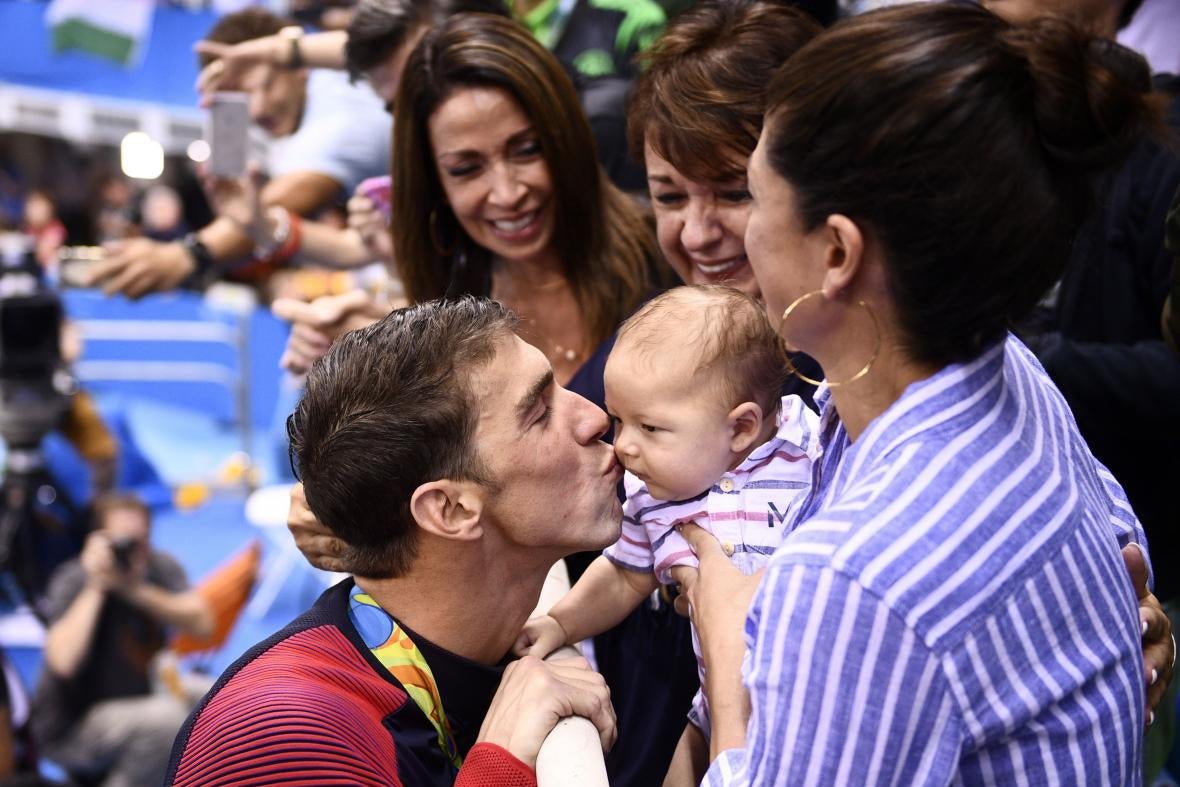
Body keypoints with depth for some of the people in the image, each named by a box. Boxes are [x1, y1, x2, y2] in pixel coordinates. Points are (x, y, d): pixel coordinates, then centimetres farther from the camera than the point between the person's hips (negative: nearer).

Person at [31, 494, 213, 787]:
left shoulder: (160, 567, -2)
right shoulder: (74, 580, -18)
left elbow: (201, 622, -16)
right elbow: (64, 662, -33)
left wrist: (136, 590, -25)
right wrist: (94, 588, -29)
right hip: (71, 728, -7)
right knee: (165, 718, -30)